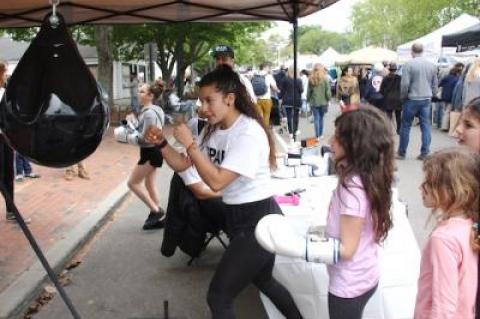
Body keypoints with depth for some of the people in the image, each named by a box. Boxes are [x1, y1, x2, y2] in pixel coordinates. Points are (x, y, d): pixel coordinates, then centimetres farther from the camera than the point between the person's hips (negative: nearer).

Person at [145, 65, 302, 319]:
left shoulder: (248, 134, -22)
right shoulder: (214, 130, 5)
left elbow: (216, 181, -28)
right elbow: (182, 165, 8)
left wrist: (189, 143, -25)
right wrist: (161, 144, -8)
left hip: (258, 220, -9)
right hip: (238, 217, 10)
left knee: (218, 297, -4)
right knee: (263, 280, 27)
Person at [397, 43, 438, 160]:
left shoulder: (409, 64, -10)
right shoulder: (431, 65, 6)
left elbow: (405, 84, -14)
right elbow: (435, 83, 10)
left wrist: (402, 97, 0)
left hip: (412, 99, -4)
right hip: (426, 99, 4)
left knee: (405, 126, 6)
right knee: (425, 126, 7)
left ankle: (401, 153, 12)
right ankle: (424, 153, 7)